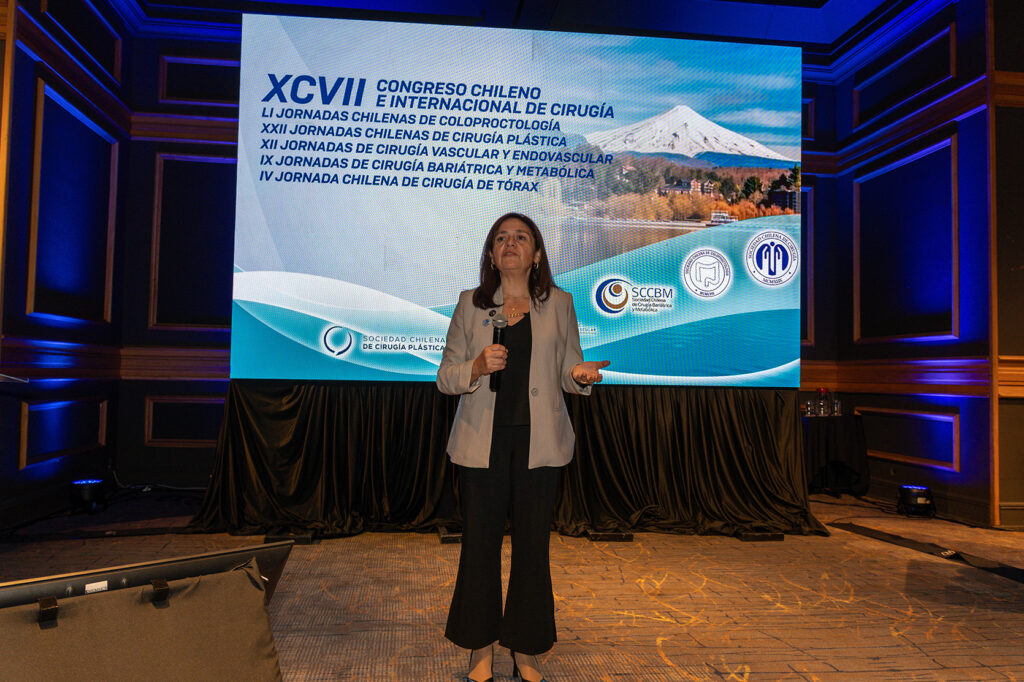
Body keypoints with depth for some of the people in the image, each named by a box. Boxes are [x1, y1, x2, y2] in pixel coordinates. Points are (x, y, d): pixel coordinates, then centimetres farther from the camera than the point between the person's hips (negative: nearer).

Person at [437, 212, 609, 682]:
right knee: (480, 542, 5)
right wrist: (477, 367, -17)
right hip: (482, 441, 0)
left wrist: (580, 375, -14)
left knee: (533, 544, 6)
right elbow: (445, 377, 4)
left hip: (539, 441, 0)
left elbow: (568, 372, 9)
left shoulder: (559, 304, 7)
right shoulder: (470, 305, 6)